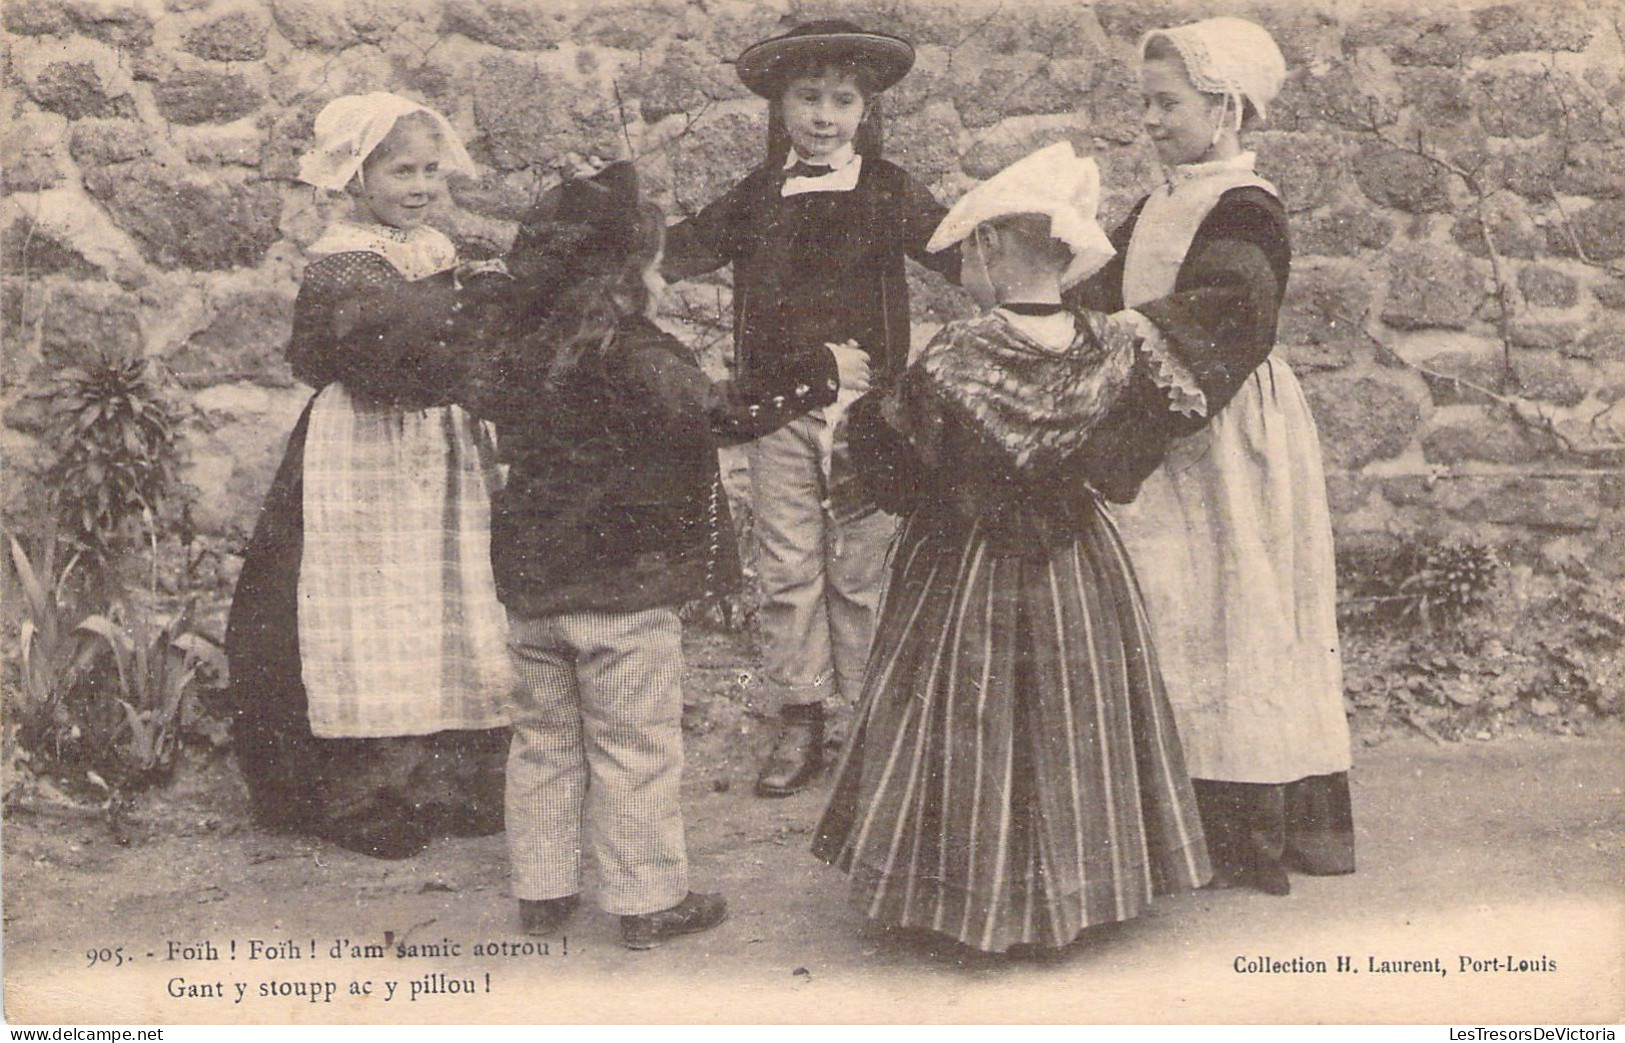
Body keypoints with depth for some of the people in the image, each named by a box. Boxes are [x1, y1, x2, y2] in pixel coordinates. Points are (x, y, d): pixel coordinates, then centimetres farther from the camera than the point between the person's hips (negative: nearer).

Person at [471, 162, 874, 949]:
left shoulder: (521, 360, 6)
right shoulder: (637, 358, -17)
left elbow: (491, 402, 24)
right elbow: (725, 414, -21)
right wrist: (819, 374, -12)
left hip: (532, 587, 7)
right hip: (624, 588, -7)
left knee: (545, 739, 17)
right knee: (637, 747, 3)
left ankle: (542, 890, 25)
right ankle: (648, 900, 12)